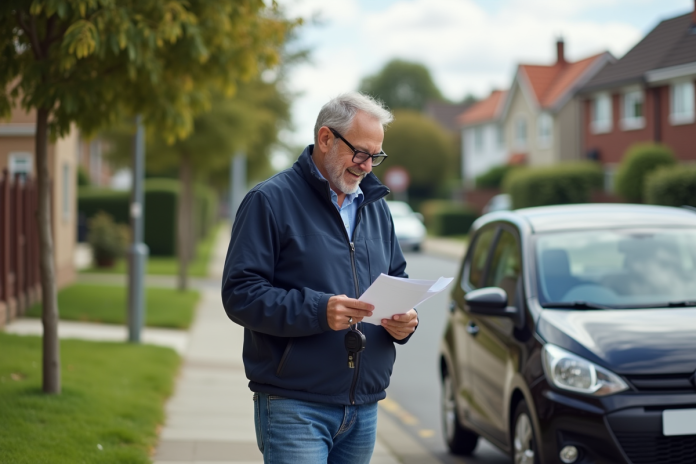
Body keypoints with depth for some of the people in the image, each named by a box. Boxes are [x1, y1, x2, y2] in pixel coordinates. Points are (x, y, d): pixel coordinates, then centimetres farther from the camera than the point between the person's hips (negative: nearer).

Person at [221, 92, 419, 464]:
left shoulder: (375, 206, 16)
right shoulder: (270, 201, -6)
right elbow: (240, 293, -13)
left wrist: (405, 319, -1)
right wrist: (318, 311, -25)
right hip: (294, 408, -7)